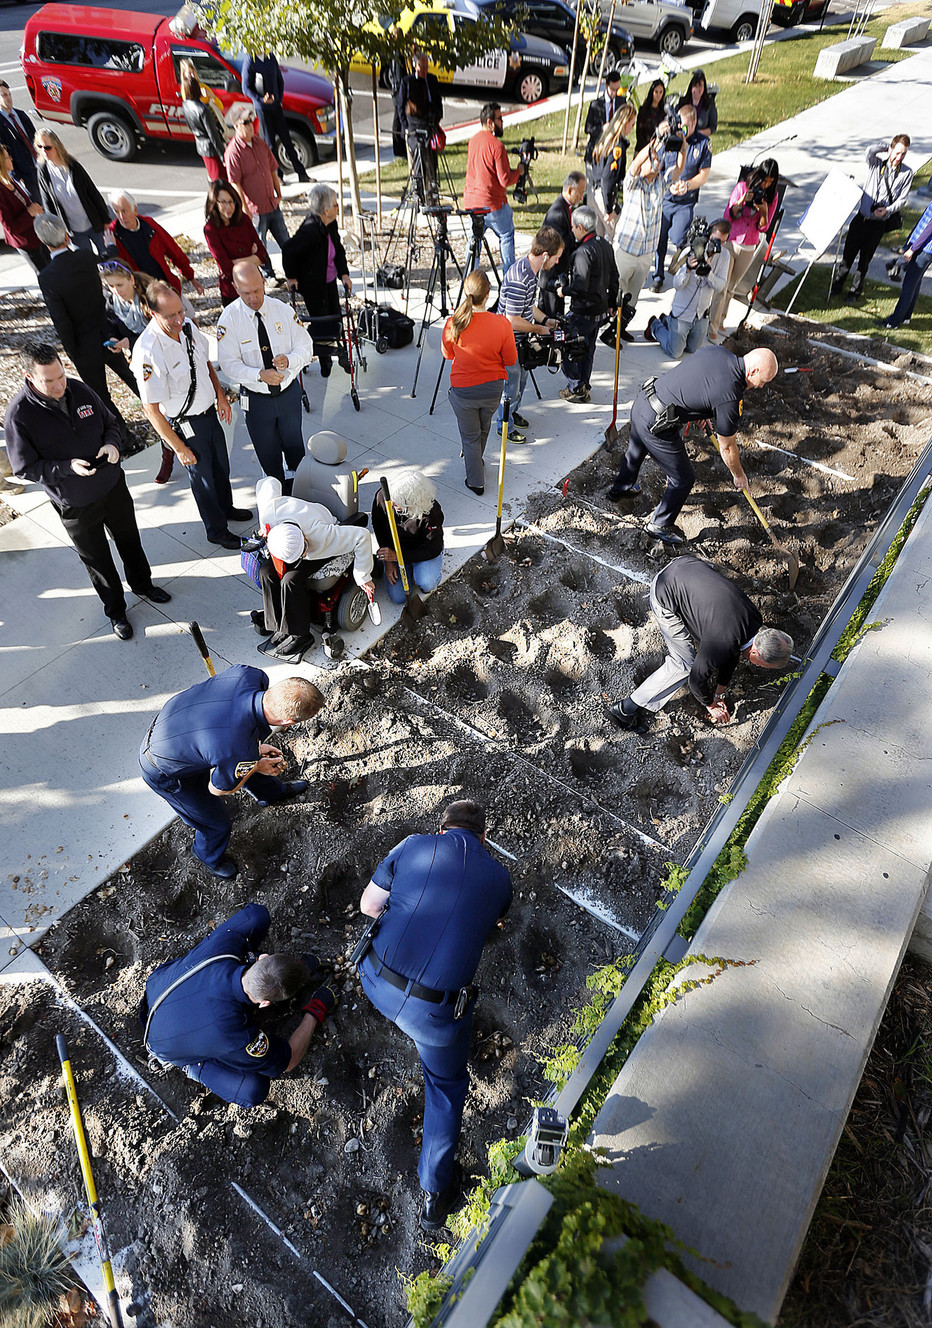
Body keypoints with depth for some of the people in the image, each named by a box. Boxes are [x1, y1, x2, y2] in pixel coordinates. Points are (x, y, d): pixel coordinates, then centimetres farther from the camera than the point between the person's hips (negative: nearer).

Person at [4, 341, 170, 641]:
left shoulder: (79, 390, -7)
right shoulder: (19, 414, -19)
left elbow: (110, 422, 9)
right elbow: (25, 468, -14)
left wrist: (112, 444, -13)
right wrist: (68, 467, -27)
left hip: (114, 487, 4)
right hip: (75, 506, -4)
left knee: (130, 541, 23)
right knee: (98, 560, 13)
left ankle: (142, 584, 50)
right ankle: (115, 610, 33)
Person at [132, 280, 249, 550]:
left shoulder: (187, 326, -8)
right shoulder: (148, 353, -29)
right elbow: (151, 409, -23)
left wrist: (220, 394, 7)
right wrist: (179, 447, -19)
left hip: (210, 411, 7)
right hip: (184, 425, -6)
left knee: (221, 465, 25)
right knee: (202, 477, 13)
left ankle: (226, 508, 54)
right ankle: (217, 531, 35)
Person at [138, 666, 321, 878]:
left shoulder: (249, 674, -28)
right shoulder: (240, 752, -44)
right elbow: (217, 788, -19)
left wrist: (256, 747, 1)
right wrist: (257, 767, -6)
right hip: (165, 773, -7)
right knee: (217, 823, 16)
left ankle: (273, 791, 59)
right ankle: (209, 856, 51)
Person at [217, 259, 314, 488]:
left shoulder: (283, 310, -9)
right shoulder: (229, 319, -14)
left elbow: (305, 348, -5)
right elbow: (229, 363, -17)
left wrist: (289, 360, -28)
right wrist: (260, 375, -34)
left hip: (289, 392, 2)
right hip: (256, 398, -1)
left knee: (295, 445, 21)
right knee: (268, 453, 15)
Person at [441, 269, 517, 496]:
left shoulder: (453, 323, -18)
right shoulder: (501, 324, -20)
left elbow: (447, 354, 0)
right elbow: (510, 360, -7)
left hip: (463, 390, -2)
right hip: (492, 389, 2)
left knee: (470, 437, 18)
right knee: (483, 430, 29)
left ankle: (476, 481, 26)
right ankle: (476, 462, 54)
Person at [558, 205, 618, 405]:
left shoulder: (583, 252, -22)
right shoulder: (605, 245, 7)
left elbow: (580, 286, -28)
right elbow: (614, 277, 15)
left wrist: (563, 290, -9)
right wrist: (612, 302, 24)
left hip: (583, 312, -9)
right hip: (600, 309, 9)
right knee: (588, 348, 19)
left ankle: (576, 390, 5)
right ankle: (584, 387, 27)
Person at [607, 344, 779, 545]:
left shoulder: (717, 350, 0)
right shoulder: (730, 397, -20)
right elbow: (727, 447, -8)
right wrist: (739, 475, 10)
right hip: (656, 426, -9)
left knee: (636, 450, 36)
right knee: (683, 479, 9)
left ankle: (620, 488, 63)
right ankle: (660, 525, 28)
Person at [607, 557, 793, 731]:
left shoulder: (755, 622, -5)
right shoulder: (720, 644, -30)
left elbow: (733, 653, 13)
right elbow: (697, 677, -14)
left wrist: (719, 695, 22)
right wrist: (711, 705, 6)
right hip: (665, 594, -8)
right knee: (684, 664, -5)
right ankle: (626, 710, -3)